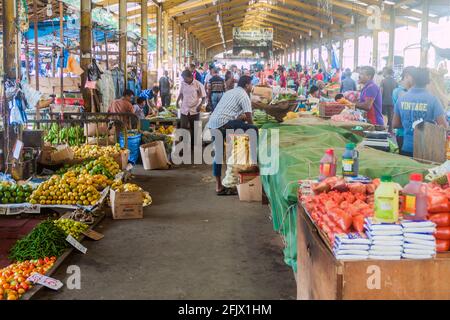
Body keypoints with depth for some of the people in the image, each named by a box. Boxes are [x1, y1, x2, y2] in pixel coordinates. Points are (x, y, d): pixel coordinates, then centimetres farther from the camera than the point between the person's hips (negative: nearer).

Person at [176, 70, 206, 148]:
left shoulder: (198, 85, -12)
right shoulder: (183, 83, 0)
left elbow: (204, 97, -7)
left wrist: (200, 105, -24)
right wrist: (177, 101, 7)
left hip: (194, 111, -3)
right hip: (184, 111, 3)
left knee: (194, 130, 10)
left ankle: (193, 146, 26)